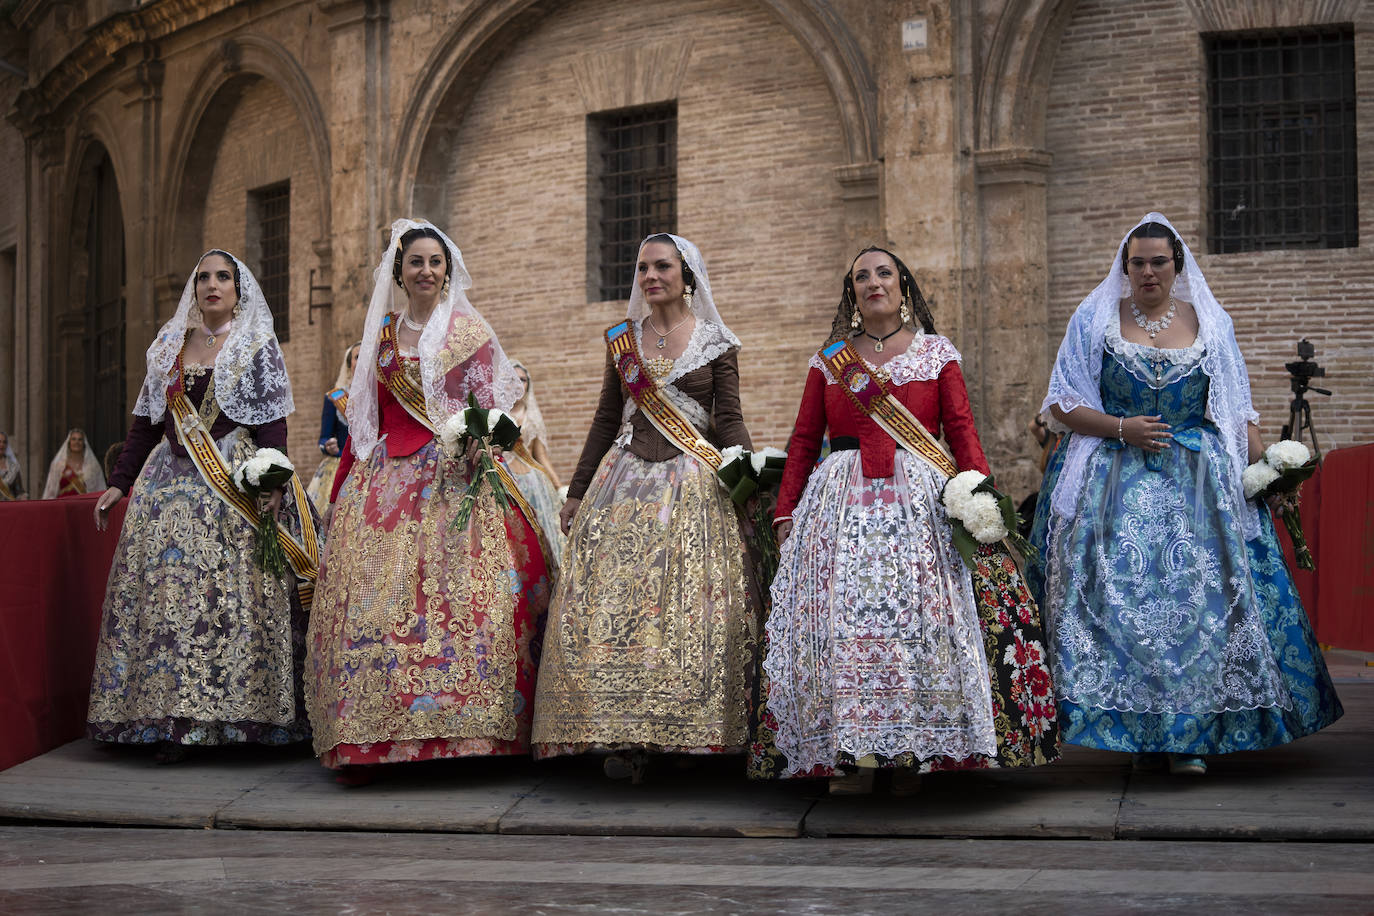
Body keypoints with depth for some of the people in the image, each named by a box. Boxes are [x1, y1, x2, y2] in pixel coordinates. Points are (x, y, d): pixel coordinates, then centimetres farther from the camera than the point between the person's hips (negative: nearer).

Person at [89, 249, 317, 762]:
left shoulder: (257, 345, 5)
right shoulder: (169, 346, 17)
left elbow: (272, 422, -4)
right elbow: (147, 421, 18)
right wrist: (120, 483, 13)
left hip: (236, 484, -4)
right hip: (172, 483, 4)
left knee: (233, 591, -10)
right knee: (165, 586, -4)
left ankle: (238, 713, -7)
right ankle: (168, 720, -3)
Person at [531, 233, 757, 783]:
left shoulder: (716, 342, 5)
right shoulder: (622, 341, 13)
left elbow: (729, 421, 2)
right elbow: (606, 420, 17)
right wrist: (577, 493, 15)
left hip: (693, 485, -2)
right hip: (625, 480, 3)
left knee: (690, 605, -9)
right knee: (612, 601, -8)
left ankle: (685, 730, -3)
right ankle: (625, 738, -7)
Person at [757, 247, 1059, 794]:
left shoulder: (937, 353, 9)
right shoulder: (830, 359, 14)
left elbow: (962, 430, 0)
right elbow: (803, 440, 12)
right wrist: (785, 511, 4)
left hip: (922, 501, -1)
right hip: (843, 501, 2)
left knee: (920, 615, -9)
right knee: (842, 620, -6)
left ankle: (911, 754, -2)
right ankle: (852, 754, -2)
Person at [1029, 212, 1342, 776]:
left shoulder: (1210, 323, 10)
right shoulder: (1095, 320, 6)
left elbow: (1237, 413, 10)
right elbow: (1063, 404, 4)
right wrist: (1120, 428, -11)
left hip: (1197, 485, 1)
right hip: (1115, 485, -1)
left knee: (1199, 597, -7)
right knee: (1121, 598, -10)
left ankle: (1189, 736, -2)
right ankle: (1138, 731, -2)